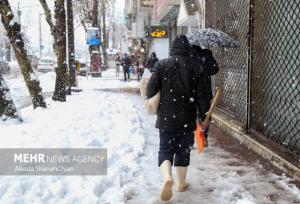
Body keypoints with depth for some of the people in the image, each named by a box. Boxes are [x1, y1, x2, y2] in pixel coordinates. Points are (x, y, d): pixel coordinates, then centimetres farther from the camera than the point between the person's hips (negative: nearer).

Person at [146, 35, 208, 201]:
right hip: (187, 118, 1)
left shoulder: (161, 65, -4)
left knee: (165, 149, 8)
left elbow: (151, 89, -9)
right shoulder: (195, 67, -1)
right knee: (183, 150, 14)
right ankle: (181, 184, 23)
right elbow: (200, 94, -2)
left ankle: (167, 177, -16)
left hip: (166, 117, -1)